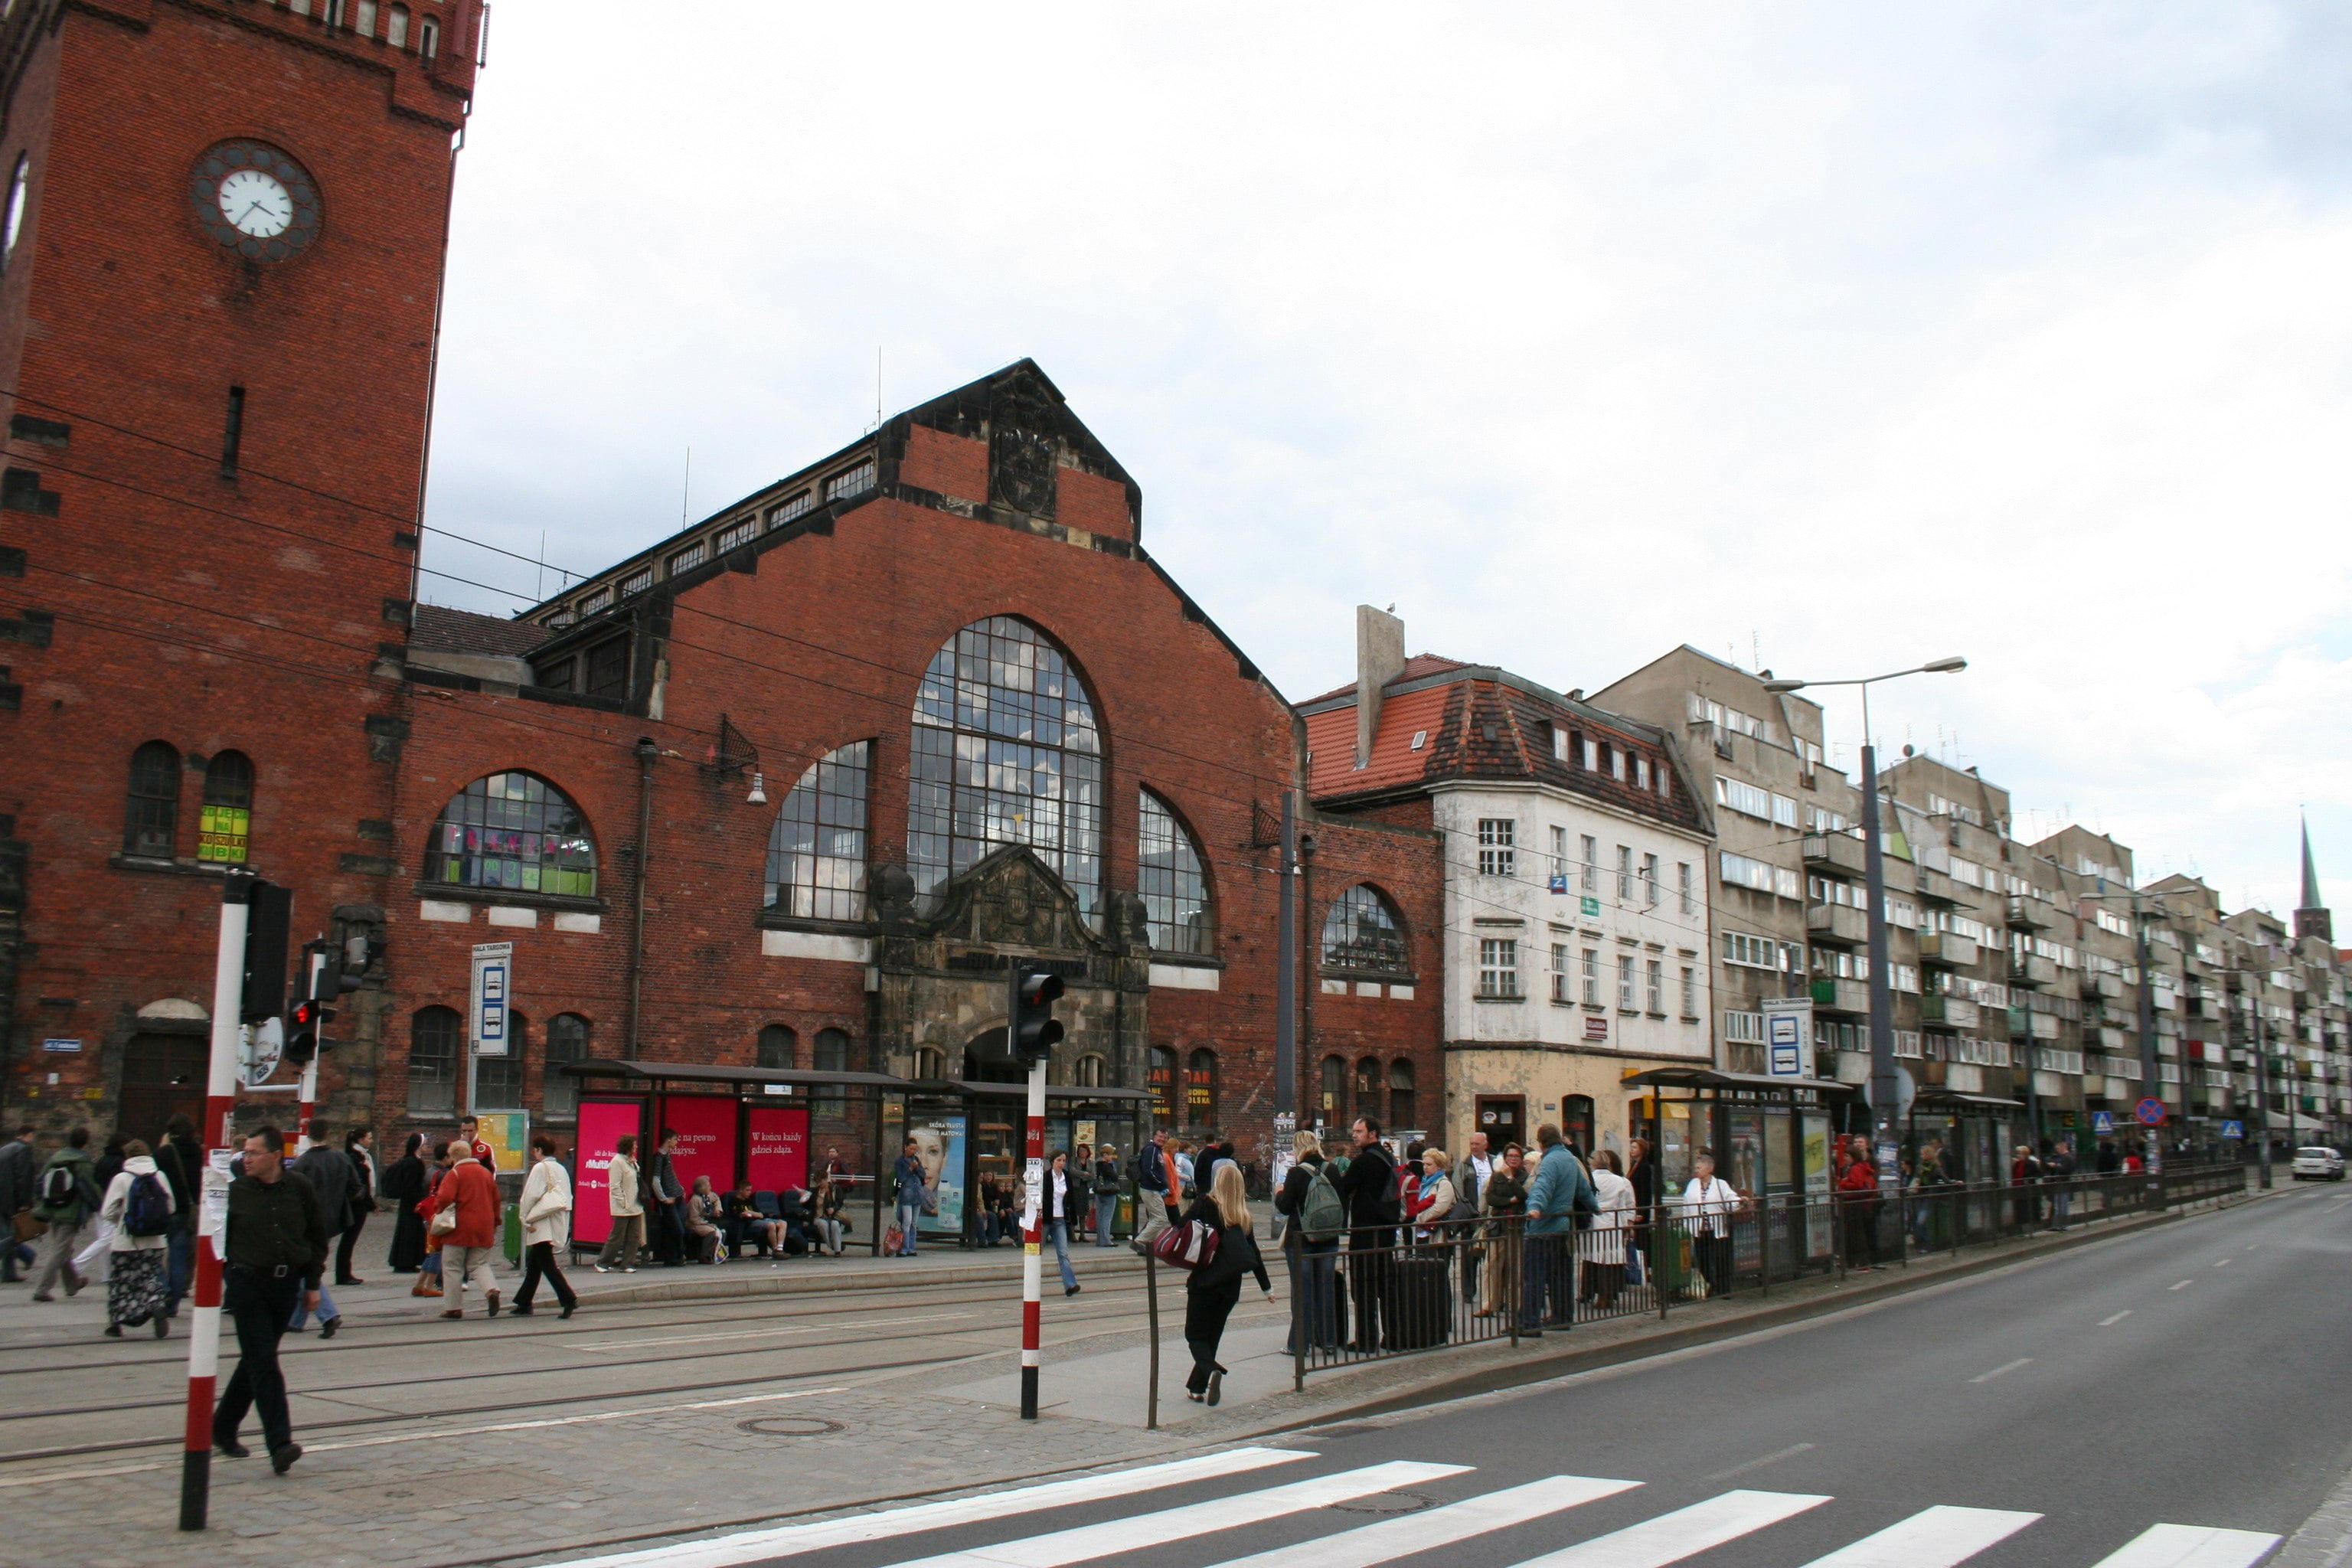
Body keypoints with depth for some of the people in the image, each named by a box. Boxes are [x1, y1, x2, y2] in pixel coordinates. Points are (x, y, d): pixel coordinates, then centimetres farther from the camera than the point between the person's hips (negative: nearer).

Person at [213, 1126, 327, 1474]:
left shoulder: (300, 1190, 2)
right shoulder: (235, 1191, -1)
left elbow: (317, 1238, 11)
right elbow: (216, 1237, 8)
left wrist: (313, 1283, 9)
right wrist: (219, 1277, 0)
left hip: (287, 1284, 3)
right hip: (247, 1282, -2)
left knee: (256, 1361, 12)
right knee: (263, 1363, -9)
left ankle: (223, 1428, 31)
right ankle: (280, 1444, -14)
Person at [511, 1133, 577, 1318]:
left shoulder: (540, 1168, -8)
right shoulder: (561, 1169, 14)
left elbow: (531, 1195, -13)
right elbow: (568, 1197, 14)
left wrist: (526, 1219, -4)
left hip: (543, 1224, -8)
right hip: (559, 1224, 8)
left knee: (547, 1264, -10)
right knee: (534, 1264, 16)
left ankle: (568, 1299, -20)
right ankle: (523, 1304, 22)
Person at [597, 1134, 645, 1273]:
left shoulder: (632, 1162, 14)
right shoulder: (617, 1161, -12)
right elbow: (615, 1186, -16)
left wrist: (639, 1203, 12)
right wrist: (624, 1204, -17)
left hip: (635, 1207, 8)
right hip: (622, 1209, -8)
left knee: (634, 1237, 6)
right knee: (617, 1237, -1)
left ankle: (627, 1264, 12)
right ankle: (602, 1263, 11)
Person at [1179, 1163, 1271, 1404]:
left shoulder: (1205, 1203, -6)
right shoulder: (1243, 1213, 5)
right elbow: (1253, 1252, 9)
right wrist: (1267, 1286, 17)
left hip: (1205, 1281, -4)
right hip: (1231, 1284, 4)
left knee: (1195, 1335, 4)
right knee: (1212, 1335, 16)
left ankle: (1211, 1371, -23)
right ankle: (1197, 1387, 18)